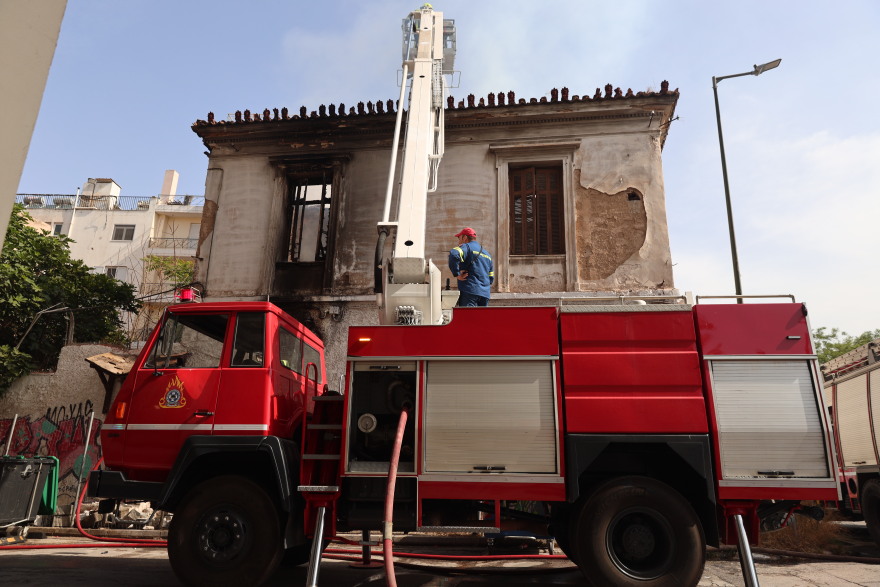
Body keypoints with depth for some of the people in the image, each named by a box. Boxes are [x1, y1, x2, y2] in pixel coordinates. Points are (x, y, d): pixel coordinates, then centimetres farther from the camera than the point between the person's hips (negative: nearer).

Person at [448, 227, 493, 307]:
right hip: (485, 293, 8)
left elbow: (454, 255, -23)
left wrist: (456, 274, -17)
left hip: (470, 292, -8)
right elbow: (491, 277, 25)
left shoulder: (467, 247, 0)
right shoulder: (487, 253, 25)